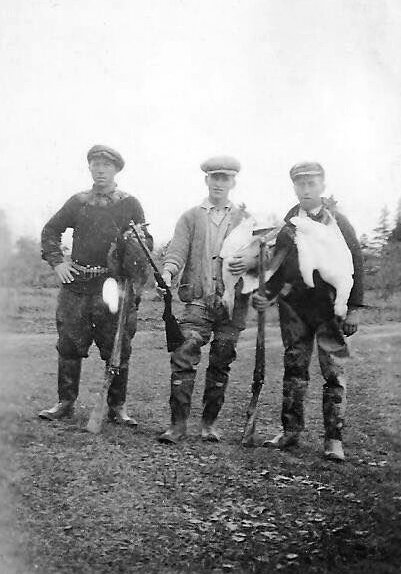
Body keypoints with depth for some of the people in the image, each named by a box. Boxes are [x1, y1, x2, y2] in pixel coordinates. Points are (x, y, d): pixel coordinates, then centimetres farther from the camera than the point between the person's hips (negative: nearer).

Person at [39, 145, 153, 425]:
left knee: (118, 349, 1)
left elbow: (146, 242, 3)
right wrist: (57, 262, 4)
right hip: (76, 283, 2)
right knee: (69, 345, 4)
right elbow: (50, 231, 19)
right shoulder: (78, 202, 12)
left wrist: (136, 285, -8)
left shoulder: (130, 204, 6)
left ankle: (117, 406, 13)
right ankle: (65, 402, 16)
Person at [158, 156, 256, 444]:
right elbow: (178, 251, 2)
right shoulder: (191, 217, 13)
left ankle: (209, 422, 17)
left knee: (221, 364, 5)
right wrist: (167, 272, -20)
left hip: (233, 302, 1)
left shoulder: (246, 219, 15)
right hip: (199, 300, -1)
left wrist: (251, 261, -13)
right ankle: (178, 423, -5)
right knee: (184, 358, -12)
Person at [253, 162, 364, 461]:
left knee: (334, 373, -1)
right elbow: (279, 269, 10)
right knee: (294, 370, 9)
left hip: (330, 307, -3)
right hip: (294, 307, 3)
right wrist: (266, 296, -7)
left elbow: (356, 265, -2)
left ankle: (334, 439, 7)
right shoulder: (287, 224, 9)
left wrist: (353, 308, -8)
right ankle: (291, 431, 19)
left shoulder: (338, 222, 0)